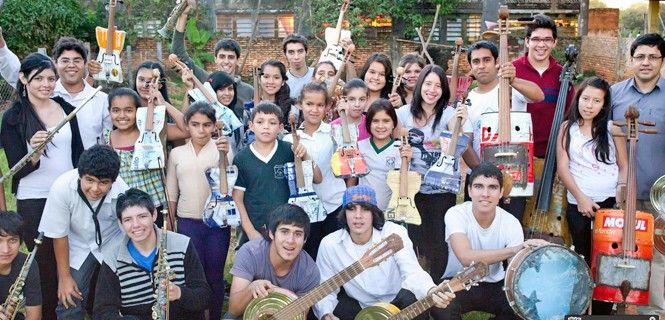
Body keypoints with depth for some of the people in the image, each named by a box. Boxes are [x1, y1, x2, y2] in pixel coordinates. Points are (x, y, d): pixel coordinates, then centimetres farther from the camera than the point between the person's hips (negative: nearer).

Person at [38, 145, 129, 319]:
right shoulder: (62, 187, -29)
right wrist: (64, 277, -8)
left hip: (113, 245, 0)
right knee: (69, 305, -4)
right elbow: (59, 235, -16)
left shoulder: (122, 192, -31)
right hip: (77, 247, 0)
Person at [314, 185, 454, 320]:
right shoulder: (329, 244, -13)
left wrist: (431, 291, -55)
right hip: (360, 306, 2)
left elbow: (413, 273, -32)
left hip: (397, 302, -2)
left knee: (412, 298, -34)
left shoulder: (394, 233, -19)